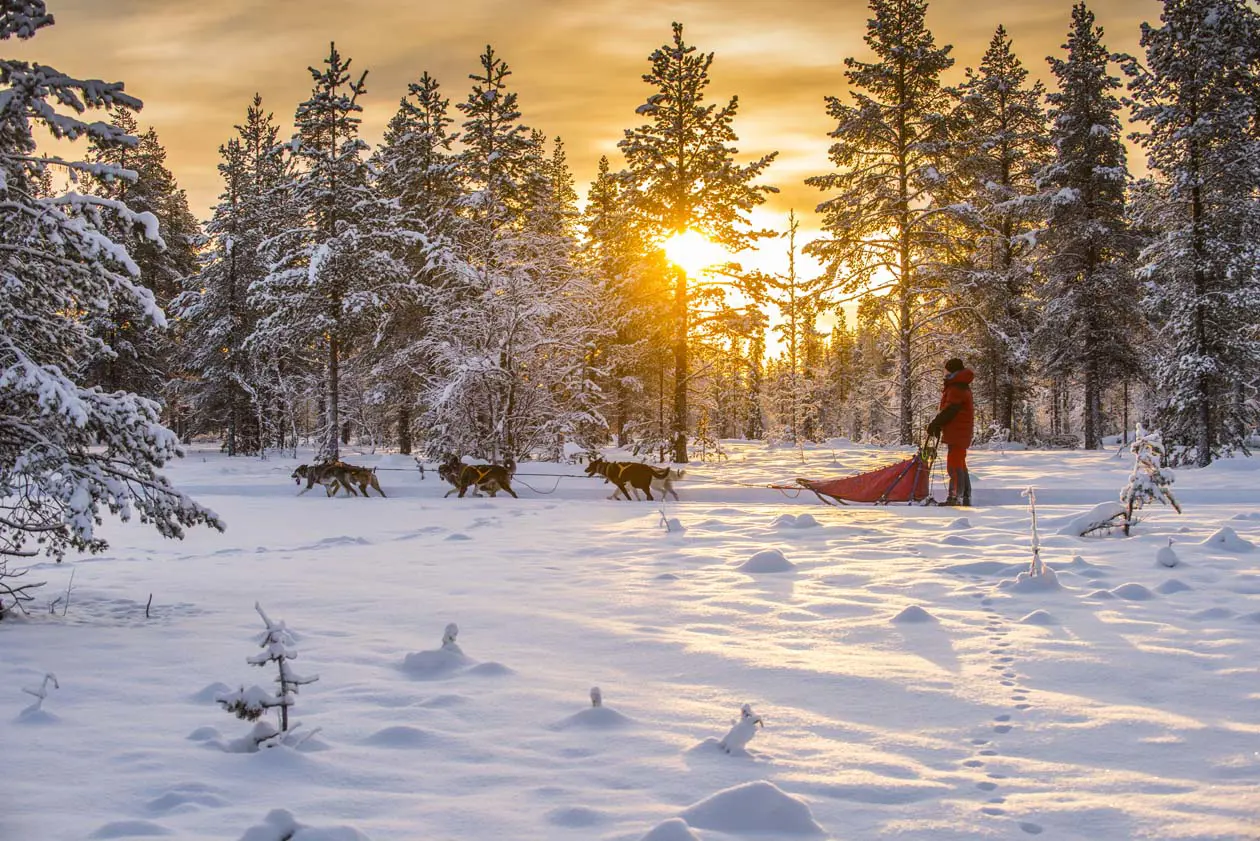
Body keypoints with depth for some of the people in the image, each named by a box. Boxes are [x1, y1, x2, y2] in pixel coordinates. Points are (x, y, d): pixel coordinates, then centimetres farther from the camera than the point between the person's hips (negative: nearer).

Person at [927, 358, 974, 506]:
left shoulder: (956, 389, -15)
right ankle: (966, 497, 20)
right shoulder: (960, 387, 19)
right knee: (960, 464, 15)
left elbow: (949, 411, -20)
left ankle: (955, 497, -16)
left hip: (957, 432, -11)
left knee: (954, 465, -12)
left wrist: (935, 424, -11)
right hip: (959, 432, 11)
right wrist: (938, 425, 14)